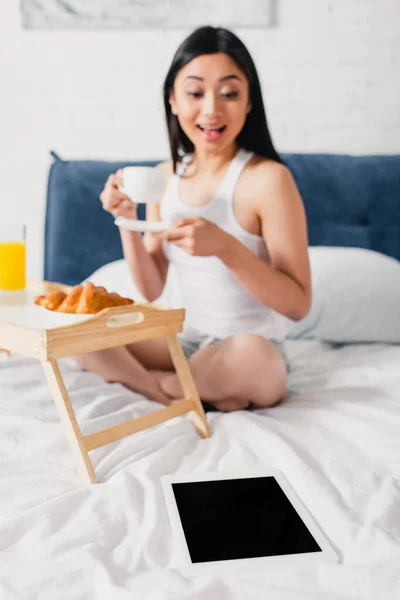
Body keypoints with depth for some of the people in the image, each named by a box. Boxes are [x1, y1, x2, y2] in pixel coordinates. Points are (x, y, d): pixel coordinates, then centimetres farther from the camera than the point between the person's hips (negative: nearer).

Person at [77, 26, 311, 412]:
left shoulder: (267, 179, -16)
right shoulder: (166, 176, 2)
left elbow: (298, 304, -18)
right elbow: (151, 290, 4)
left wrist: (224, 246, -30)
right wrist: (127, 221, -12)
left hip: (252, 357, -5)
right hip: (185, 344, 5)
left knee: (251, 354, -38)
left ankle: (162, 386, -8)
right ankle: (202, 392, -10)